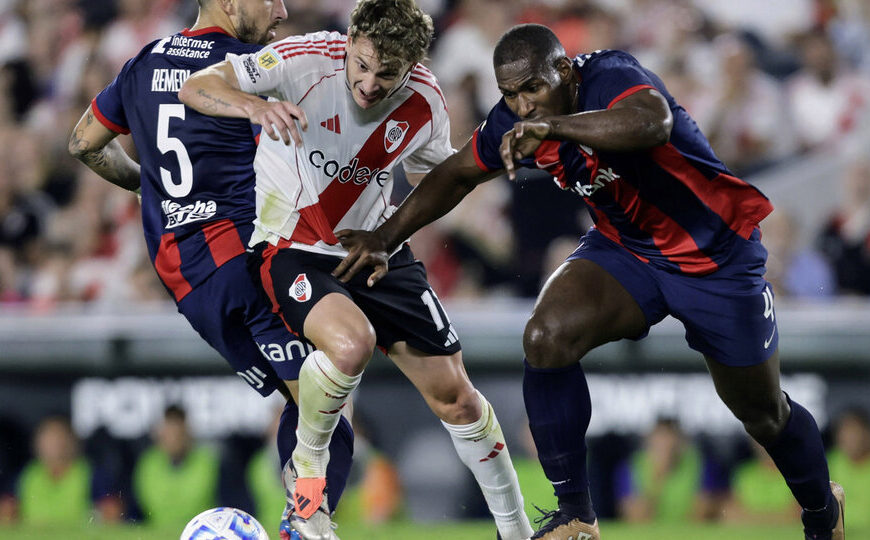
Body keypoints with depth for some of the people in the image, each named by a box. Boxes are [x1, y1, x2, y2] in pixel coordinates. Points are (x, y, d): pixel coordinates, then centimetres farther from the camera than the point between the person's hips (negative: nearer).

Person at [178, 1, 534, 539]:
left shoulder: (425, 103, -9)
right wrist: (255, 106, -42)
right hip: (294, 248, -4)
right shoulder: (307, 59, -22)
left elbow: (432, 177, 13)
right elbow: (196, 87, -23)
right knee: (351, 341, -35)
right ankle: (308, 464, -6)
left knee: (455, 396, 4)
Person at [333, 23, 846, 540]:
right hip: (626, 248, 5)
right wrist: (385, 239, 3)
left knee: (764, 414, 9)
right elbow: (457, 174, 7)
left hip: (717, 259, -5)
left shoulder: (611, 77, -31)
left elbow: (653, 122, -55)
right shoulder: (517, 119, -11)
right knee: (546, 337, -23)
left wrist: (552, 126, -64)